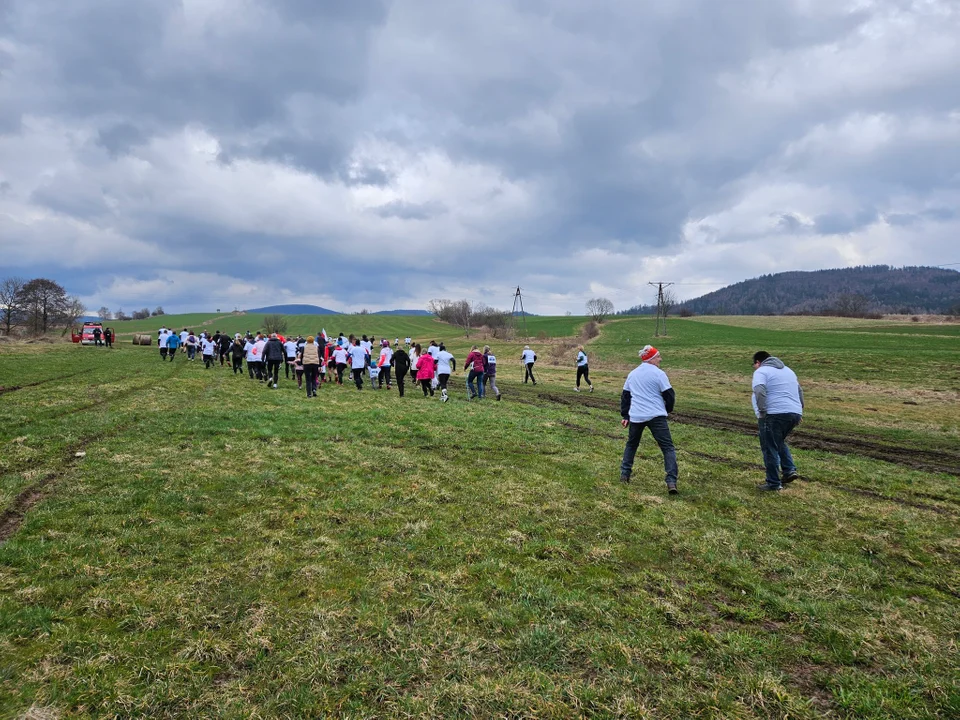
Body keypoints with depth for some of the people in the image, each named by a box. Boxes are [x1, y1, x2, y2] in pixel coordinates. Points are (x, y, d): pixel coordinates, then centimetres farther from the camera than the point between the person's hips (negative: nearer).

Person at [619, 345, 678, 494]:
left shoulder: (632, 374, 12)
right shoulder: (658, 373, -5)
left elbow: (625, 396, 16)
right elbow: (670, 395, -3)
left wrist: (625, 416, 22)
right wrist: (668, 410, 16)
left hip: (635, 417, 5)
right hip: (656, 416, -5)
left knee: (631, 445, 24)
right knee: (668, 448, -3)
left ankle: (624, 474, 24)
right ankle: (671, 482, -13)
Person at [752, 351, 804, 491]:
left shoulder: (761, 371, -2)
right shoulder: (788, 370, 24)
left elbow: (759, 391, -21)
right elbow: (800, 392, 29)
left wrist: (762, 412, -16)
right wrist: (800, 410, 28)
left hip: (774, 415, -8)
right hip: (795, 413, 8)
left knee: (770, 449, 1)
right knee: (779, 442, 27)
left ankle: (774, 483, 6)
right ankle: (790, 470, 16)